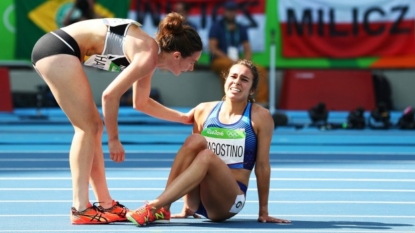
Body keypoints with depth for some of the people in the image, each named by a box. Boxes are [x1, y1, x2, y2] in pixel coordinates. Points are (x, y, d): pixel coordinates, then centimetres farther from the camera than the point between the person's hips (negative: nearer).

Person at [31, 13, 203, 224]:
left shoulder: (149, 53, 14)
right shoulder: (148, 56, -15)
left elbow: (141, 103, 28)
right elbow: (110, 95, -18)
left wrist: (184, 118, 31)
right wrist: (114, 139, -8)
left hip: (59, 48, 10)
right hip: (58, 49, -10)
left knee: (92, 127, 11)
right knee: (88, 127, -8)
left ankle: (105, 204, 15)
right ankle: (80, 209, -10)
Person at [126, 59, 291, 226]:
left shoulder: (260, 116, 0)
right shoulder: (204, 110, 8)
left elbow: (262, 165, 0)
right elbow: (192, 155, 13)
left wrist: (263, 212, 2)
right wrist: (187, 205, 11)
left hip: (229, 200, -3)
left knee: (207, 156, -31)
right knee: (195, 140, -23)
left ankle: (153, 208, -41)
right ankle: (163, 209, -29)